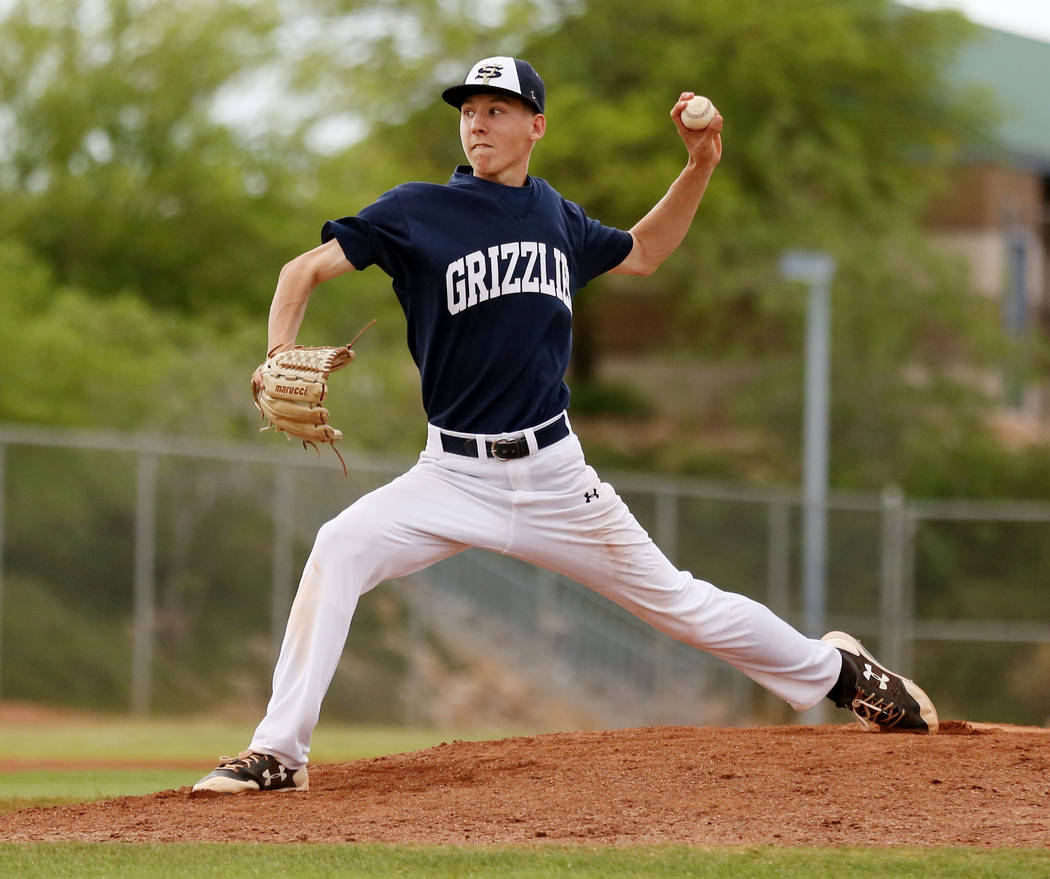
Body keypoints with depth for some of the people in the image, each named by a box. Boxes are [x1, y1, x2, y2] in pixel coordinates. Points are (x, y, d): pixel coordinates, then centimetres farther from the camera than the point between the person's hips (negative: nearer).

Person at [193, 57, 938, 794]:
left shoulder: (556, 217, 8)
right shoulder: (420, 212, -4)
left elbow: (641, 254, 27)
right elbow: (308, 269, -7)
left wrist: (702, 165, 15)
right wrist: (280, 358, -26)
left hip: (555, 477, 2)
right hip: (455, 476, -2)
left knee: (672, 598, 8)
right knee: (340, 548, -25)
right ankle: (278, 755, -19)